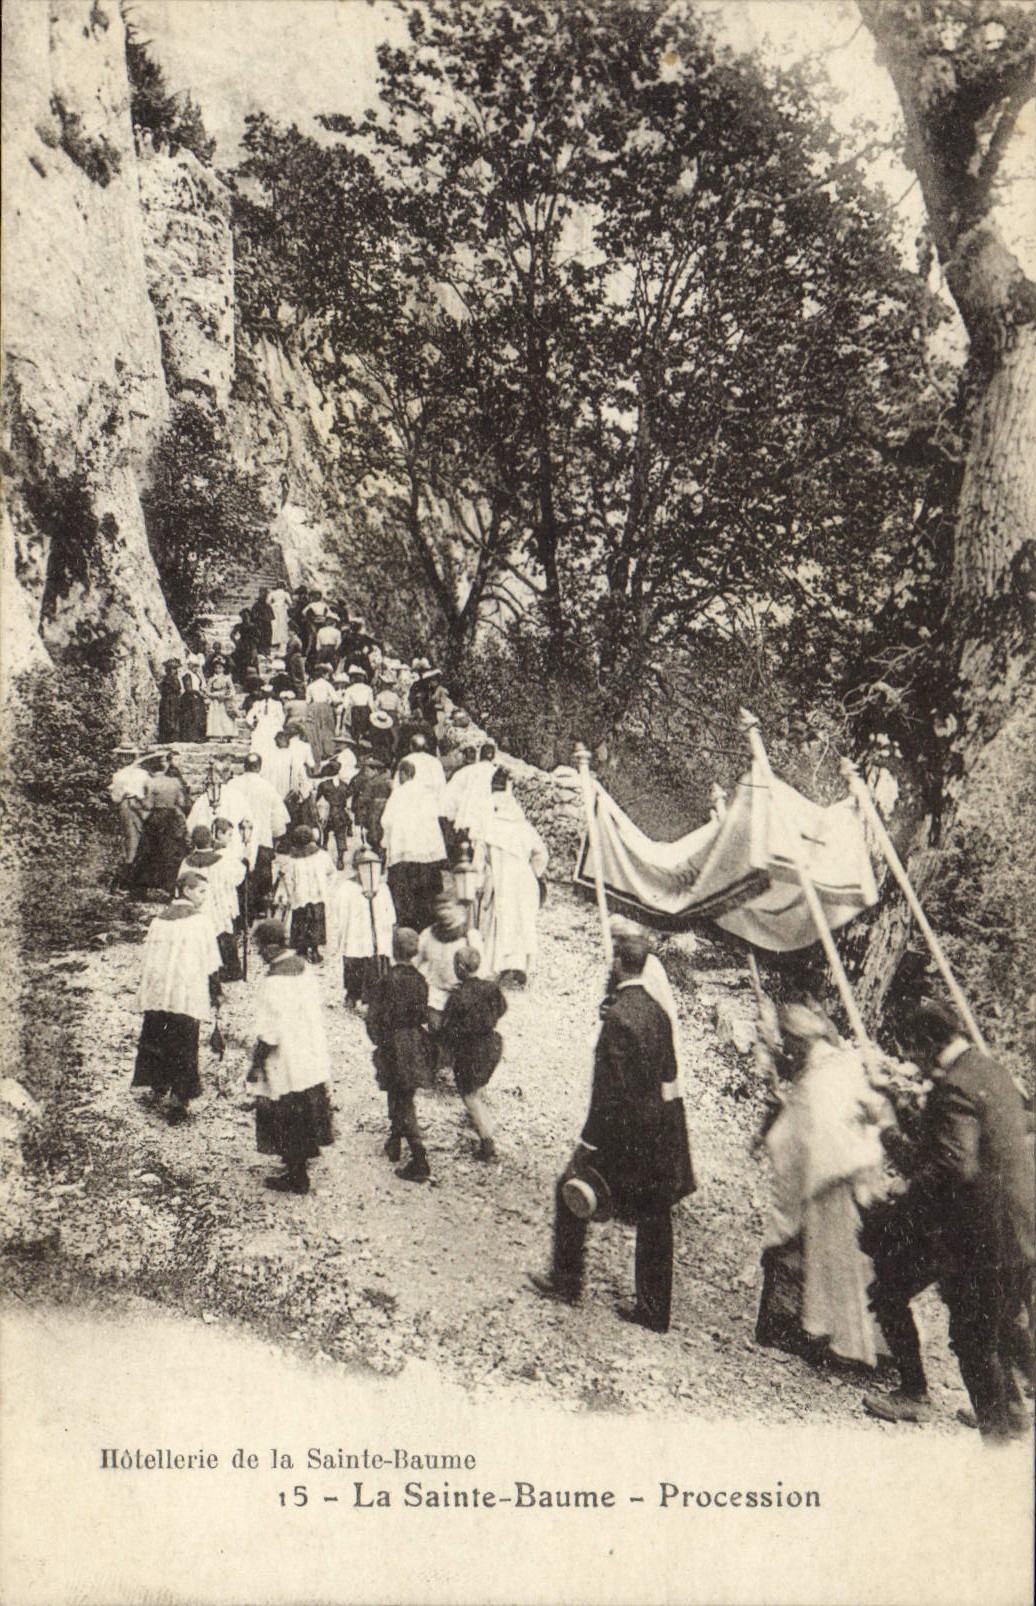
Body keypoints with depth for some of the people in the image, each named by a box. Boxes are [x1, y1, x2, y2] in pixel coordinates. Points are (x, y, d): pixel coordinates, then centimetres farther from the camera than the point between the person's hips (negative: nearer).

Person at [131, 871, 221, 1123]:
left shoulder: (159, 919, 6)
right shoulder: (200, 921, -7)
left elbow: (147, 960, 10)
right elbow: (211, 963, -4)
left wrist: (146, 989, 19)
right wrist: (215, 994, 6)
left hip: (156, 991, 4)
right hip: (188, 995, -4)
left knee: (154, 1040, 19)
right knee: (183, 1047, 3)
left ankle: (158, 1086, 29)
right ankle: (178, 1100, 2)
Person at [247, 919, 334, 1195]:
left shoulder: (275, 980, -25)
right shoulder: (302, 966, 0)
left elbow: (271, 1030, -24)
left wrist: (256, 1064, -14)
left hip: (287, 1064, -8)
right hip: (313, 1058, 8)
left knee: (287, 1121, 7)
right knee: (307, 1113, 22)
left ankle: (296, 1178, 18)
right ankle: (303, 1160, 38)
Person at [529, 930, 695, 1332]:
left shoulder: (618, 1015, -19)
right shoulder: (658, 1012, 4)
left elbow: (610, 1087, -20)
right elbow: (668, 1077, 11)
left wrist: (589, 1142, -14)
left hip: (622, 1130, -7)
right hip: (659, 1133, 7)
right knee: (654, 1216, 13)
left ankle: (566, 1279, 24)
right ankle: (655, 1309, 20)